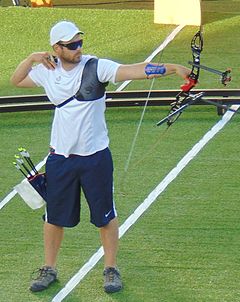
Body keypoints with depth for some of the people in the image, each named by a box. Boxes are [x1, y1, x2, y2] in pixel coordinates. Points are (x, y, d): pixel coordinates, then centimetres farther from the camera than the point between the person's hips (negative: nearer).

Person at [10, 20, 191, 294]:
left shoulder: (96, 67, -13)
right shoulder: (47, 71, 0)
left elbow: (134, 70, -26)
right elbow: (16, 80, 17)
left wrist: (172, 68, -39)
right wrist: (32, 58, -2)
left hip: (96, 156, -3)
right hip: (60, 157, 3)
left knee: (105, 215, 7)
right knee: (54, 216, 13)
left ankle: (111, 269, 21)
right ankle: (49, 269, 27)